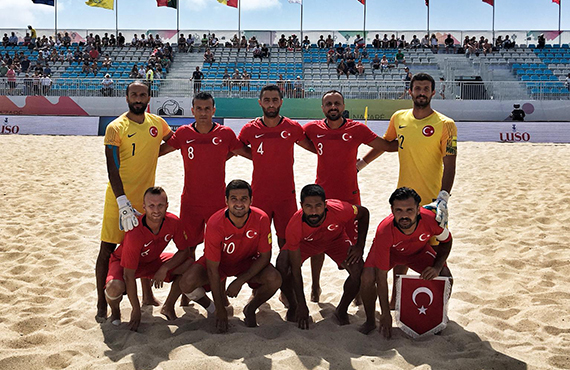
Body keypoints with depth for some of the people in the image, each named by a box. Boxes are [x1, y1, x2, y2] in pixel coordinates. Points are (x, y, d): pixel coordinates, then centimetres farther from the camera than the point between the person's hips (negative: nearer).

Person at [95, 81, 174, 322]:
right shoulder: (116, 127, -10)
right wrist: (123, 202, -24)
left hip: (146, 197, 5)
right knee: (108, 249, 1)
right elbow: (112, 169, -15)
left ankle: (148, 296, 30)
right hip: (120, 197, -5)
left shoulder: (157, 123, 4)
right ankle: (101, 304, 12)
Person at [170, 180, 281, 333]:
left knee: (274, 280, -30)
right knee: (187, 284, -27)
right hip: (219, 262, 0)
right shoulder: (215, 224, -29)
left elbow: (265, 256, -13)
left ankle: (250, 309, 4)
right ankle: (214, 306, 9)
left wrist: (240, 281, -23)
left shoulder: (261, 219, -25)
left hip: (248, 263, 1)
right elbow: (212, 269, -23)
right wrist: (220, 310, -22)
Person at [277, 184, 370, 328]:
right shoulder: (294, 226, -38)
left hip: (336, 239, 1)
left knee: (359, 271, -21)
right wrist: (302, 305, -27)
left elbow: (364, 213, -13)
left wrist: (359, 246, -21)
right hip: (305, 242, -1)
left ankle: (341, 310, 6)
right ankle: (293, 307, 6)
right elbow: (296, 269, -30)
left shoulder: (340, 210, -39)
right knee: (282, 268, -25)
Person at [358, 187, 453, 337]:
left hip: (418, 250, 2)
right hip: (389, 251, -2)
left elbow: (446, 241, -9)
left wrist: (437, 267, -26)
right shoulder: (384, 231, -41)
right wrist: (386, 314, -31)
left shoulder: (431, 219, -36)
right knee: (367, 278, -26)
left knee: (445, 277, -17)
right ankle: (370, 321, 0)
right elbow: (381, 277, -33)